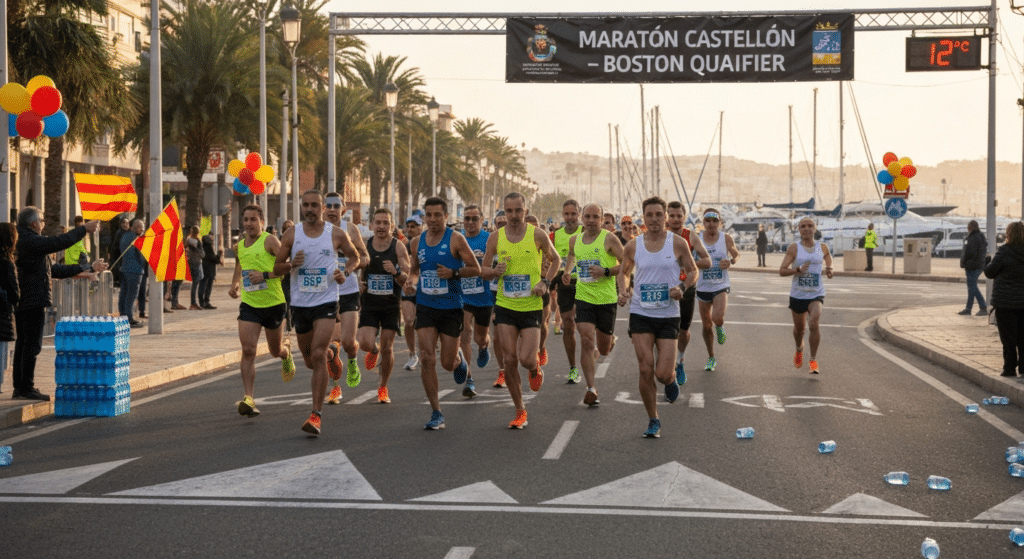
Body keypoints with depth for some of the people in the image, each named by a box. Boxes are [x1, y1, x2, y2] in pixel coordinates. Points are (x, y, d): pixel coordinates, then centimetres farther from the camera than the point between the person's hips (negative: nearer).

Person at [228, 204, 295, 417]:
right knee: (248, 350, -15)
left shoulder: (270, 241, -9)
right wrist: (234, 286, 8)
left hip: (273, 303, -3)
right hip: (248, 304, 3)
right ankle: (248, 398, -18)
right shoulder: (239, 247, 9)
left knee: (276, 351, 15)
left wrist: (265, 275, -25)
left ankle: (286, 347, 54)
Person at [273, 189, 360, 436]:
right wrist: (292, 264, -16)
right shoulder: (292, 234, 2)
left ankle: (316, 415, -17)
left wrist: (346, 272, -5)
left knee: (318, 355, -17)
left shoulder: (336, 234, -1)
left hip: (326, 302, -3)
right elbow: (277, 268, 6)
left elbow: (354, 256, 16)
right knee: (309, 359, 15)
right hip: (300, 303, 3)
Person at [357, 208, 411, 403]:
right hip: (369, 304, 1)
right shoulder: (364, 246, 1)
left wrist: (396, 272, -27)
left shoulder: (398, 247, -5)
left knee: (387, 348, 1)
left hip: (391, 305, -1)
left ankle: (383, 387, 21)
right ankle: (374, 352, 22)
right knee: (366, 344, -16)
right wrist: (357, 285, -7)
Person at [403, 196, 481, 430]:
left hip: (451, 308, -3)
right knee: (427, 359, -9)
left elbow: (475, 269, -5)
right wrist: (410, 281, 0)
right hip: (425, 307, 3)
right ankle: (436, 414, 0)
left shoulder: (455, 239, -7)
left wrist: (454, 272, -21)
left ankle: (459, 359, 43)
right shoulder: (417, 242, 5)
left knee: (448, 363, 3)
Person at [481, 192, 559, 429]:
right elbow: (484, 269, 11)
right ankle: (520, 411, 13)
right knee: (509, 360, -2)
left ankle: (536, 368, 29)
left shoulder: (537, 235, -4)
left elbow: (555, 259, 11)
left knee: (526, 360, -11)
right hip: (505, 306, 2)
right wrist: (494, 271, -13)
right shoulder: (495, 238, 1)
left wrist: (545, 282, -5)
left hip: (531, 306, -2)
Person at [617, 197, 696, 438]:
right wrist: (623, 290, -3)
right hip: (640, 314, 1)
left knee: (662, 373, -5)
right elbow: (623, 272, 17)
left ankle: (671, 380, 34)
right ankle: (653, 420, 11)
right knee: (646, 370, -6)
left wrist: (682, 287, -11)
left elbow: (693, 271, 8)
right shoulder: (633, 246, 2)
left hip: (668, 315, -1)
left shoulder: (678, 244, -2)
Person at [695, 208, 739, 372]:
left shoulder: (726, 238, -4)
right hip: (703, 288, 2)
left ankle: (720, 328, 13)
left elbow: (736, 254, 12)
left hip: (721, 286, -2)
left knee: (717, 318, -25)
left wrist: (730, 262, -10)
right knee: (706, 326, 9)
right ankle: (711, 358, 28)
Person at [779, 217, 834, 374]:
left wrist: (827, 271, -5)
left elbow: (829, 263, 19)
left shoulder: (823, 248, 2)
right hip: (797, 294, 0)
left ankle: (813, 360, -9)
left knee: (814, 324, -22)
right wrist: (798, 270, -25)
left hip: (816, 294, 0)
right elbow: (782, 271, -8)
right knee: (799, 328, 15)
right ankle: (799, 350, 48)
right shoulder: (794, 248, -5)